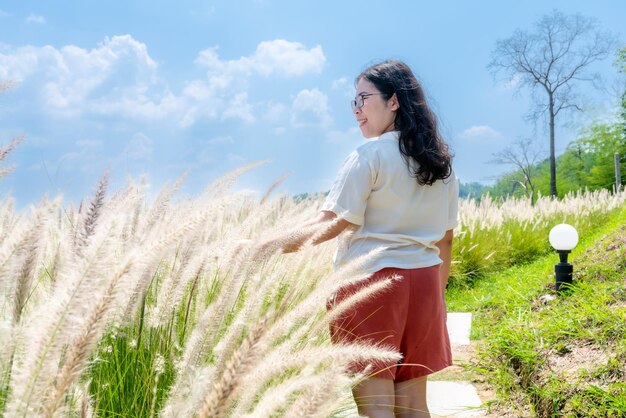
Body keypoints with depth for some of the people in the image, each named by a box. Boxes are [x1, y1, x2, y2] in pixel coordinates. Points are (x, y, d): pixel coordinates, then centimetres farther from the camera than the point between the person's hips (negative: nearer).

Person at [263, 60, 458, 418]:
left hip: (372, 279, -7)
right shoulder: (442, 162, 12)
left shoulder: (370, 155, -9)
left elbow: (331, 224, -14)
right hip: (424, 281, 7)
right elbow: (446, 237, 14)